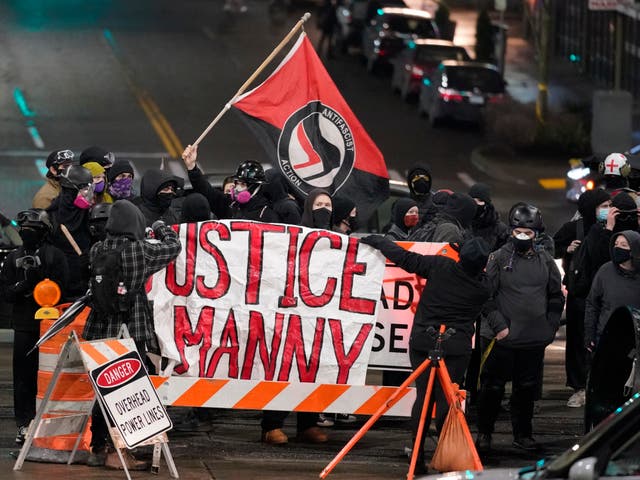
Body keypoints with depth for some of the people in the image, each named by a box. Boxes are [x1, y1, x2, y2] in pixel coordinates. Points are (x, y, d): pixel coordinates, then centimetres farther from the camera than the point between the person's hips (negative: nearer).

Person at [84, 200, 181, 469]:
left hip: (101, 329, 5)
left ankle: (98, 449, 19)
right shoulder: (142, 250, -11)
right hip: (132, 330, -5)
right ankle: (118, 451, -1)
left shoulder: (98, 250, 0)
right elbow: (173, 246, 4)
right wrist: (161, 228, 25)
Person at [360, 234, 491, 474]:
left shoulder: (440, 267, -7)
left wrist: (378, 241, 14)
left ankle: (417, 457, 3)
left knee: (423, 396, 5)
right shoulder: (483, 288, -5)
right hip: (456, 347, -1)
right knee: (445, 399, 2)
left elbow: (405, 258, 0)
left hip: (423, 342, 1)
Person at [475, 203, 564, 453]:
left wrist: (551, 326, 8)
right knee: (493, 386, 2)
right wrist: (498, 325, -11)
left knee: (527, 388, 9)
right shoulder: (498, 258, -2)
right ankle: (484, 433, 11)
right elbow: (486, 296, -4)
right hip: (501, 338, -3)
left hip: (535, 339, 3)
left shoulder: (545, 261, 8)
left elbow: (556, 297, 18)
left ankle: (523, 433, 20)